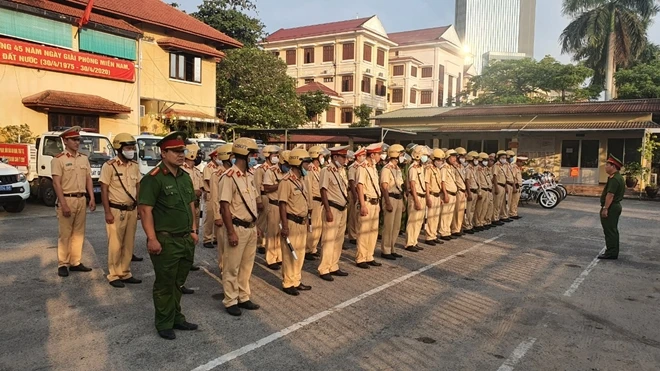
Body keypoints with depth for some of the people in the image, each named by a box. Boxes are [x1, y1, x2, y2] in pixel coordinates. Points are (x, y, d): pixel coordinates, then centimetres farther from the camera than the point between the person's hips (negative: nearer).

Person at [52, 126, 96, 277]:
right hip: (67, 199, -5)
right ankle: (62, 264, 7)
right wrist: (63, 204, -17)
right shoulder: (58, 160, -6)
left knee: (79, 232, 9)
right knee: (65, 234, -1)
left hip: (82, 199, 6)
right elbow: (56, 183, -11)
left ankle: (75, 262, 17)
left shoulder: (84, 159, 11)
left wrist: (92, 198, 3)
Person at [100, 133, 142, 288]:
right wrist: (107, 212, -14)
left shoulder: (135, 166, 7)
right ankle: (113, 275, 13)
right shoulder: (109, 166, -11)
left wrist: (139, 208, 11)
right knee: (115, 245, 1)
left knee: (129, 244, 11)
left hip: (132, 211, 6)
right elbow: (104, 190, -11)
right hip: (116, 211, -6)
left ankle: (125, 273, 22)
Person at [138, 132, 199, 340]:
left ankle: (177, 319, 32)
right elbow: (145, 210, -18)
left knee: (178, 283, 18)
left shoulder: (185, 177, 10)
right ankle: (164, 325, 20)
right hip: (166, 241, -7)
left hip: (186, 240, 7)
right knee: (165, 285, 6)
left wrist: (193, 231, 13)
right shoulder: (153, 179, -14)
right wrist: (152, 239, -21)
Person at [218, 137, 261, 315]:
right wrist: (231, 232, -20)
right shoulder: (229, 177, -17)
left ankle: (243, 297, 28)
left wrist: (256, 225, 16)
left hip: (251, 227, 8)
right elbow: (224, 206, -19)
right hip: (237, 228, -8)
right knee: (232, 267, 4)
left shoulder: (249, 176, 9)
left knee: (247, 265, 16)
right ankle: (230, 301, 16)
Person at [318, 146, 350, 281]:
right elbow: (323, 191, -16)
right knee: (328, 240, -3)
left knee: (339, 240, 13)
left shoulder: (342, 170, 10)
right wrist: (328, 211, -19)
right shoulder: (326, 171, -13)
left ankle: (334, 267, 24)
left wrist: (347, 202, 11)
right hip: (333, 209, -8)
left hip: (343, 209, 8)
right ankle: (324, 270, 6)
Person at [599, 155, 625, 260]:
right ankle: (613, 252, 23)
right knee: (613, 230, 16)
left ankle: (611, 253, -2)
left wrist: (605, 208, -25)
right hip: (616, 206, 11)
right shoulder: (619, 178, 16)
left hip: (610, 207, -11)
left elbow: (610, 195, -25)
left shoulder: (614, 179, -19)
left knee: (609, 231, -5)